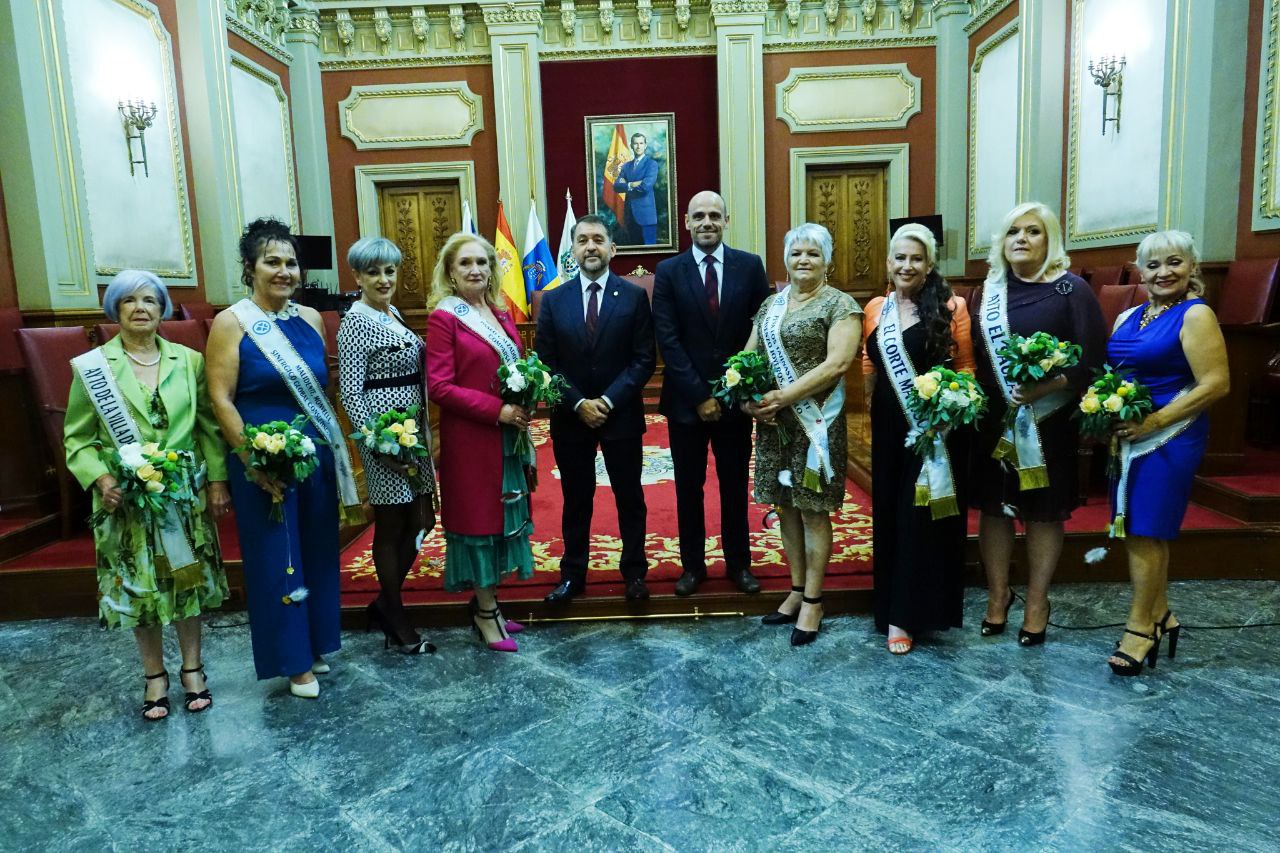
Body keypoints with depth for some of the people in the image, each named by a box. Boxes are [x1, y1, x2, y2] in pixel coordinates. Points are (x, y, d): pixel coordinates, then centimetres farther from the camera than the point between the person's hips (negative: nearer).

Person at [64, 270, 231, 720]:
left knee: (190, 582, 10)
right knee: (138, 589, 9)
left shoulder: (188, 360, 2)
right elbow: (77, 438, -1)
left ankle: (192, 668, 28)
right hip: (127, 500, -1)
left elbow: (208, 425, 3)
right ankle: (154, 676, 28)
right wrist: (100, 478, -16)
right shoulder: (93, 364, -3)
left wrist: (217, 479, -2)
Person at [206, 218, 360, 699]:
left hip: (317, 455, 5)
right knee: (277, 559, 5)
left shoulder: (310, 318, 7)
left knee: (318, 551, 14)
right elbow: (221, 399, -11)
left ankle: (317, 645, 33)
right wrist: (255, 464, -15)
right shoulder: (231, 323, -7)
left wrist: (334, 448, 6)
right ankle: (294, 661, 20)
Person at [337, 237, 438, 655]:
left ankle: (384, 603, 31)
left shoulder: (393, 314, 12)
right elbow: (350, 391, -16)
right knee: (391, 526, 4)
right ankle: (398, 623, 20)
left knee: (420, 520, 12)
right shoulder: (356, 322, -12)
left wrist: (423, 433, 13)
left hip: (413, 430, 8)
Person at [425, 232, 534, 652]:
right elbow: (439, 387, -15)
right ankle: (486, 611, 20)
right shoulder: (443, 317, -10)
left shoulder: (500, 312, 10)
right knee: (478, 516, 5)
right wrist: (497, 410, -20)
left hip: (509, 436, 7)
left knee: (503, 513, 14)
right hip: (470, 437, -7)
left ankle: (487, 602, 29)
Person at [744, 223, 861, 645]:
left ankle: (813, 602, 14)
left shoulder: (840, 304, -5)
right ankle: (797, 591, 25)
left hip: (815, 421, -5)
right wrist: (748, 395, -7)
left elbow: (837, 363, -16)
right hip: (772, 420, 6)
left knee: (813, 509, 2)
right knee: (785, 505, 11)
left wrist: (784, 396, -20)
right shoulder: (771, 304, 14)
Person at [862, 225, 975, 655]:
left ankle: (904, 615, 12)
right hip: (888, 425, 5)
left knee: (923, 514, 1)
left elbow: (966, 365, -2)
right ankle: (892, 605, 28)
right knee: (888, 512, 11)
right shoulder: (875, 309, 5)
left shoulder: (951, 308, -7)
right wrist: (871, 401, 10)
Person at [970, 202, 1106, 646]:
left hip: (1048, 422, -3)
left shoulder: (1071, 289, -5)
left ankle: (1037, 604, 23)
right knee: (993, 506, 9)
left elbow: (1092, 359, -10)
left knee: (1043, 512, 7)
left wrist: (1045, 388, -24)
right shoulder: (990, 289, 8)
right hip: (994, 421, 4)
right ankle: (998, 594, 26)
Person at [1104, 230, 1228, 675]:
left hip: (1168, 439, -7)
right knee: (1139, 532, 12)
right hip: (1128, 438, 7)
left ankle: (1140, 627, 10)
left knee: (1144, 534, -3)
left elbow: (1215, 384, -15)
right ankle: (1160, 616, 28)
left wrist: (1153, 422, -19)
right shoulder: (1127, 317, 13)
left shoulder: (1195, 315, -8)